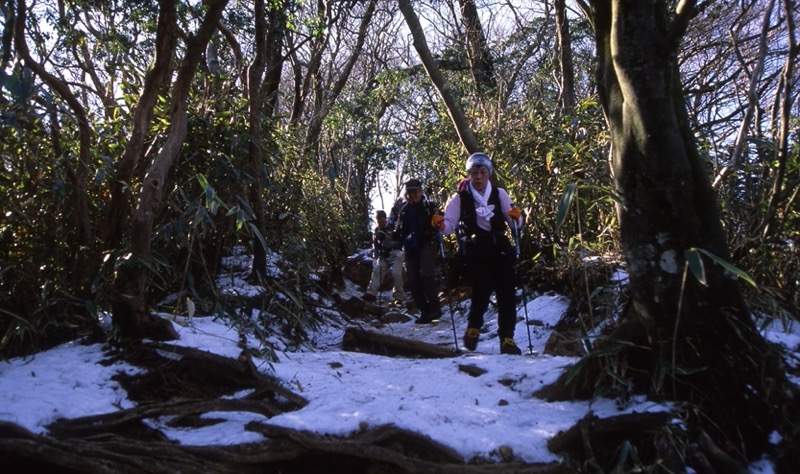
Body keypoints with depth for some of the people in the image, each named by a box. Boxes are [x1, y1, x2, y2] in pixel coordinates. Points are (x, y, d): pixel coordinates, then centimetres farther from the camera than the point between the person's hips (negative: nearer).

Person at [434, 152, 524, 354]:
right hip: (476, 253, -2)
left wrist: (516, 217, -19)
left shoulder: (499, 194, 6)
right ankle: (473, 329, 21)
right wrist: (441, 225, -28)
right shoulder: (460, 198, 1)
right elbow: (450, 224, -6)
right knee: (481, 293, -7)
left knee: (506, 295, -1)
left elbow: (515, 223, 3)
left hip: (500, 250, 3)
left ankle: (507, 339, 9)